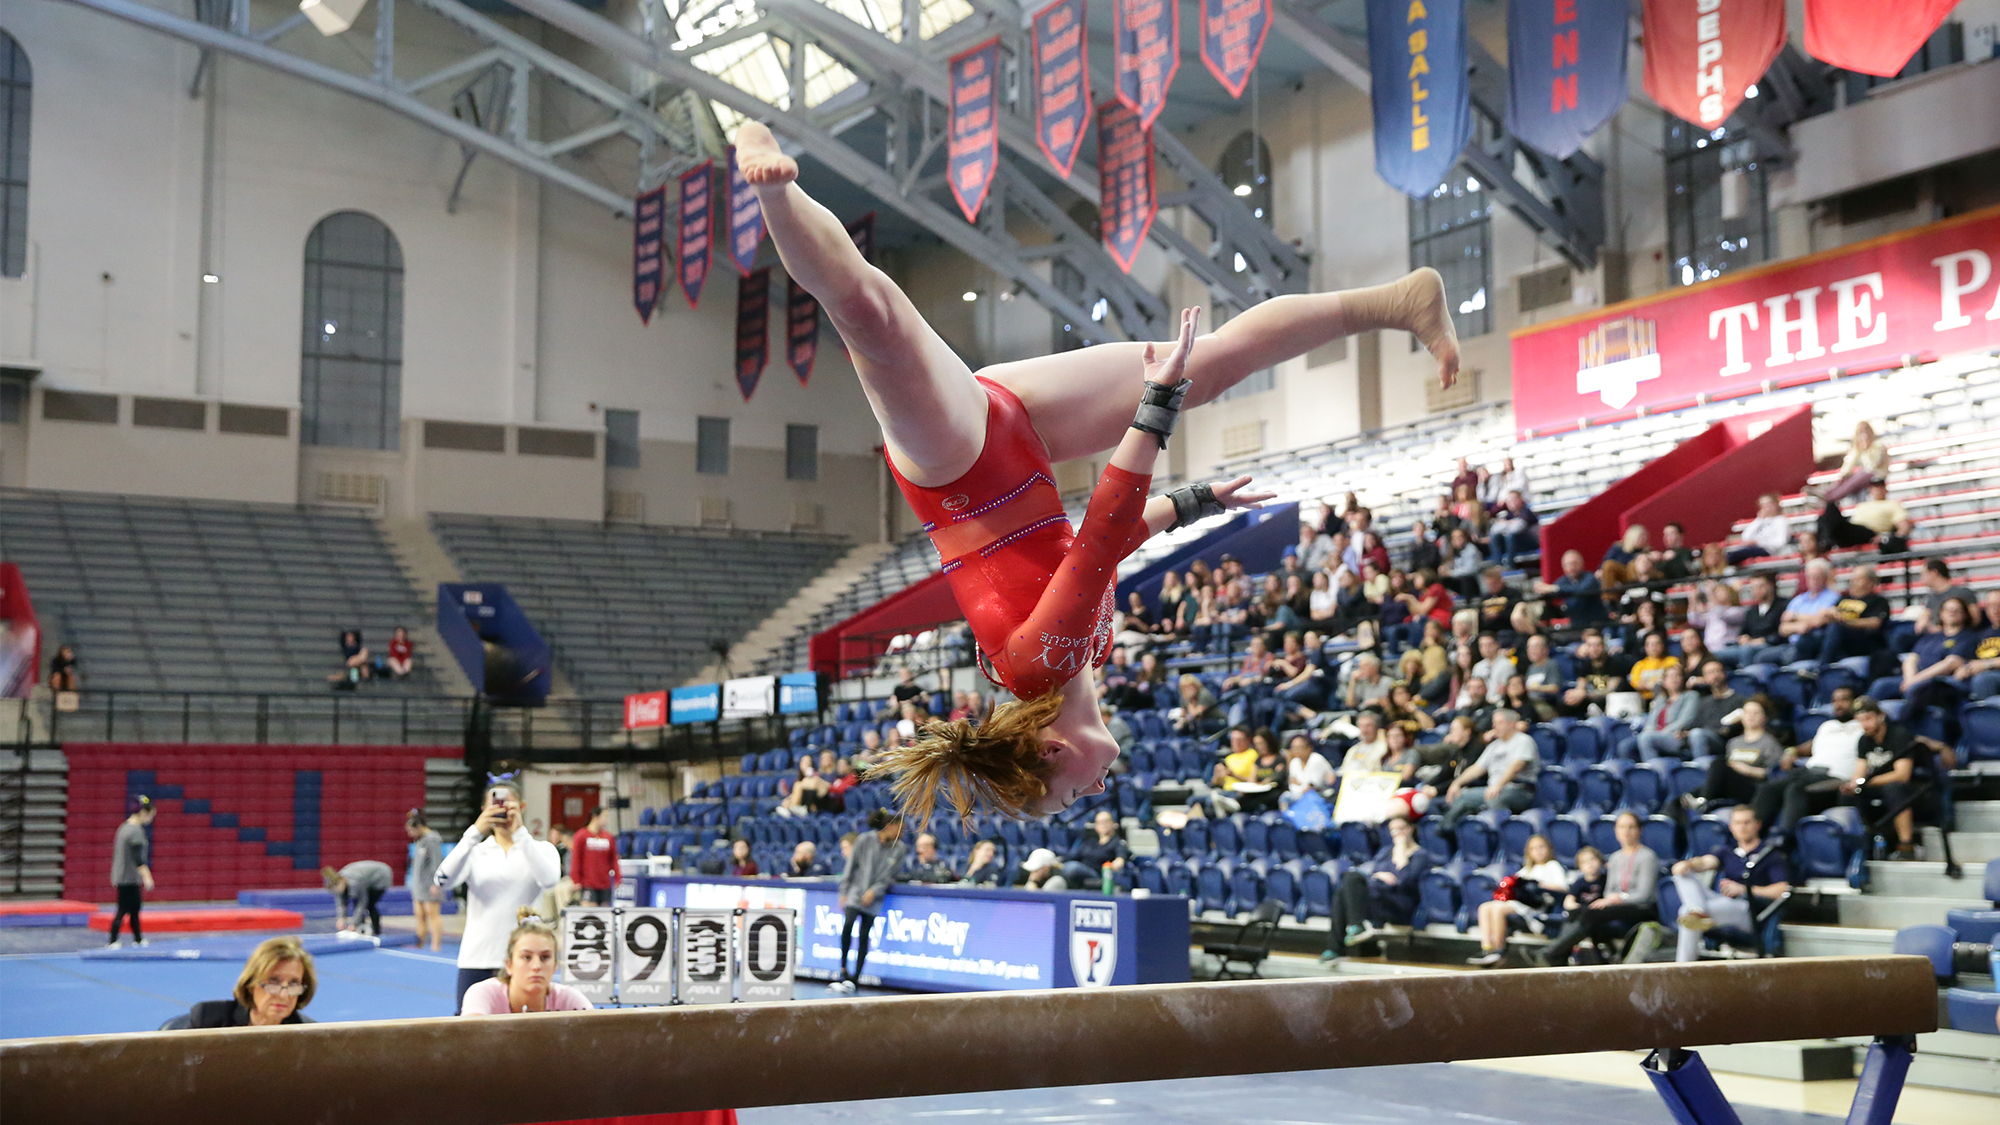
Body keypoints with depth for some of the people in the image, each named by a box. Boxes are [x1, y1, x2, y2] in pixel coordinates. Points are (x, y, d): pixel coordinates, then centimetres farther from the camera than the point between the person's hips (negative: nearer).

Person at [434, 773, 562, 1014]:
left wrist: (519, 832, -18)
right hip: (477, 959, 1)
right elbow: (443, 879, -10)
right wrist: (475, 832, -18)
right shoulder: (475, 851, 11)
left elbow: (549, 879, -15)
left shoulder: (541, 849, 8)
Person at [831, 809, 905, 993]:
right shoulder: (864, 840, -5)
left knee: (864, 935, 0)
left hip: (874, 897, 1)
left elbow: (890, 875, -1)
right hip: (856, 890, -1)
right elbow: (851, 867, 1)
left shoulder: (899, 848, 0)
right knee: (848, 924, -22)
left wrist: (874, 891, -14)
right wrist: (844, 893, -1)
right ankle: (844, 968, -8)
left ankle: (854, 978, 7)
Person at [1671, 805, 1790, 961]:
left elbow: (1783, 890, -4)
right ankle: (1698, 912, -43)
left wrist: (1744, 889, -10)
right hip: (1721, 903, 6)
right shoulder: (1727, 852, 25)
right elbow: (1707, 861, 5)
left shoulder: (1771, 854, 10)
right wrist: (1687, 864, -19)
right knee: (1684, 873, -17)